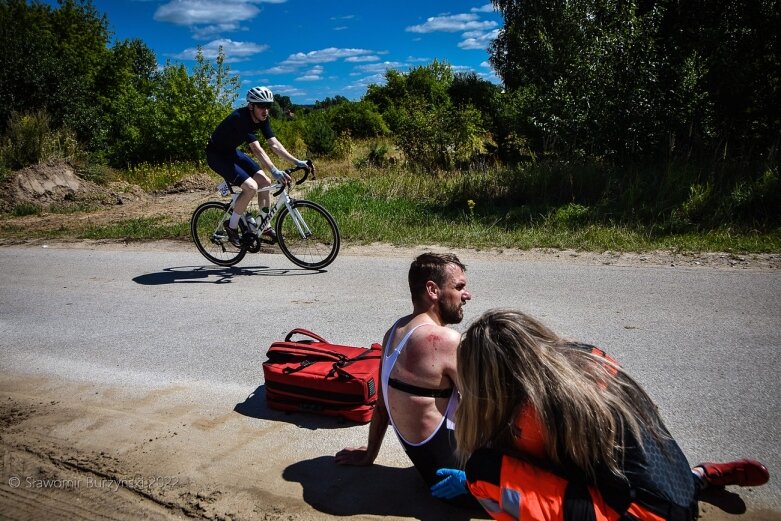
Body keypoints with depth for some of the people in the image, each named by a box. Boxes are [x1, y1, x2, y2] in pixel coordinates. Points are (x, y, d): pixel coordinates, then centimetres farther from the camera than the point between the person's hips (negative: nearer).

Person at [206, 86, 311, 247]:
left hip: (232, 152, 8)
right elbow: (257, 149, -39)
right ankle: (231, 226, -4)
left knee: (265, 182, 0)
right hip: (217, 155, -8)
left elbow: (274, 144, -8)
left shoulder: (262, 118, -7)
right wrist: (275, 171, -47)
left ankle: (265, 227, 13)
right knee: (251, 187, -22)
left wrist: (297, 162, -15)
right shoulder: (241, 118, -31)